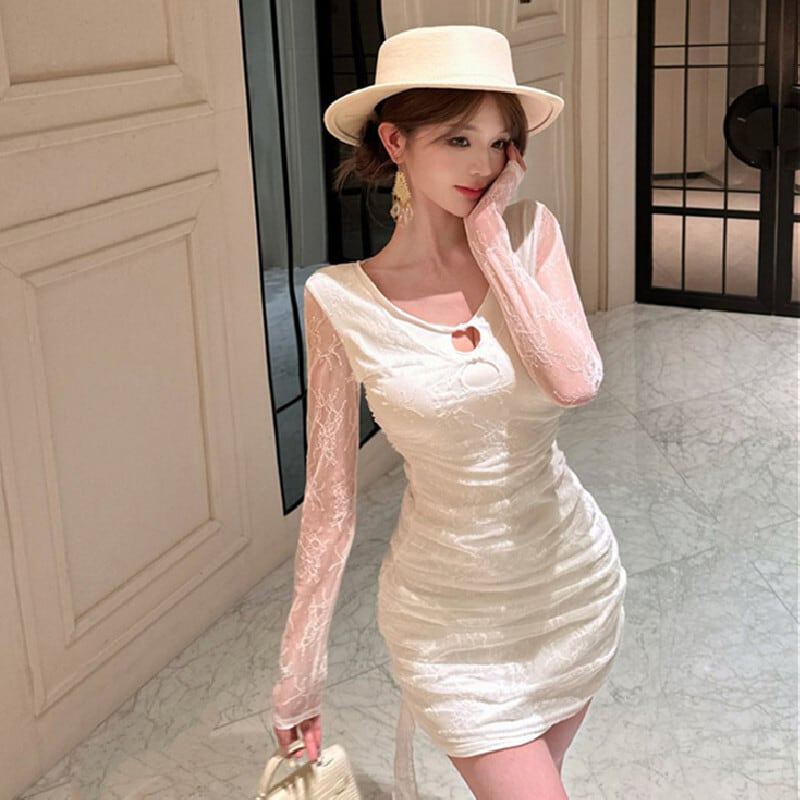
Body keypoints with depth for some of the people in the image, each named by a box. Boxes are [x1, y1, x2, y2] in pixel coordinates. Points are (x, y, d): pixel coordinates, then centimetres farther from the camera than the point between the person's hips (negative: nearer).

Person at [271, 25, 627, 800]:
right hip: (451, 614, -3)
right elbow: (329, 495, -9)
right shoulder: (340, 300, -15)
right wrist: (300, 667, -5)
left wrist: (489, 238, -20)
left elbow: (576, 380, -25)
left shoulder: (530, 234, -9)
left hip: (575, 579, 3)